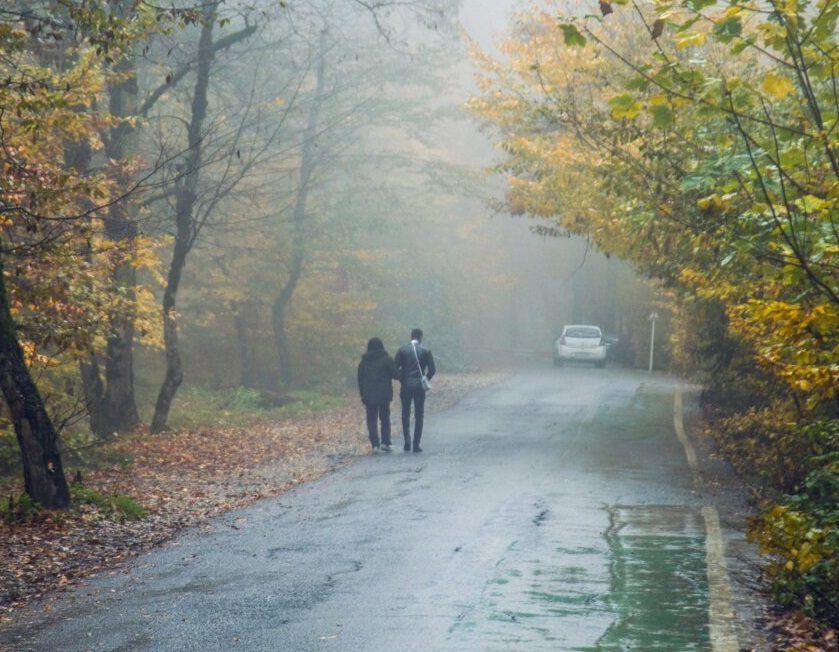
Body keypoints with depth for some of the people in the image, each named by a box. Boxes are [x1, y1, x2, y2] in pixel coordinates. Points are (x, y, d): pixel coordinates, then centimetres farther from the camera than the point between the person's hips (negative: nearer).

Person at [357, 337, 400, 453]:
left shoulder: (364, 361, 3)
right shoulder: (387, 359, -6)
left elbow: (360, 379, 7)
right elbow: (396, 375, -8)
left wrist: (363, 395, 13)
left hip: (369, 395, 1)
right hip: (384, 395, -1)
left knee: (371, 419, 4)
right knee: (385, 418, 12)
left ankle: (375, 444, -4)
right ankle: (386, 442, 6)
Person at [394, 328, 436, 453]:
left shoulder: (402, 350, 0)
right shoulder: (425, 351, -2)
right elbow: (432, 369, -6)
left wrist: (401, 380, 8)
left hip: (406, 386, 1)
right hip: (419, 386, -1)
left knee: (405, 414, 13)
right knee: (419, 416, 6)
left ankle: (407, 442, -1)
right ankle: (416, 445, 2)